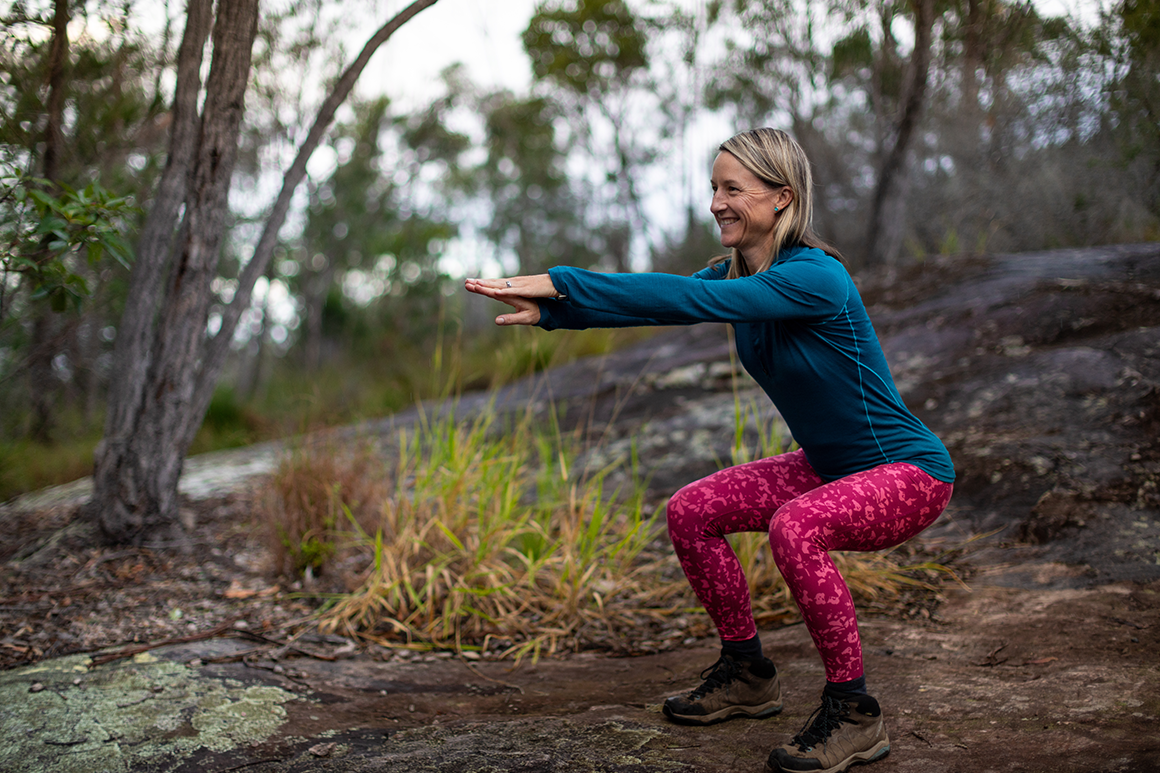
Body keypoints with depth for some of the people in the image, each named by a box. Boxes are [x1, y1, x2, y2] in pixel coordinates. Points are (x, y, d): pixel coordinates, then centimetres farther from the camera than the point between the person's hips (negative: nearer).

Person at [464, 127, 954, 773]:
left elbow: (688, 301, -37)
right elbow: (658, 303, -8)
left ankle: (854, 714, -16)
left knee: (794, 527, -35)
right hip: (831, 467, 9)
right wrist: (549, 310, -23)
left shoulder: (815, 277, -27)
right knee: (691, 512, 1)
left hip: (910, 474, -9)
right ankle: (748, 674, 18)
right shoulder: (736, 272, -1)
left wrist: (561, 282, -37)